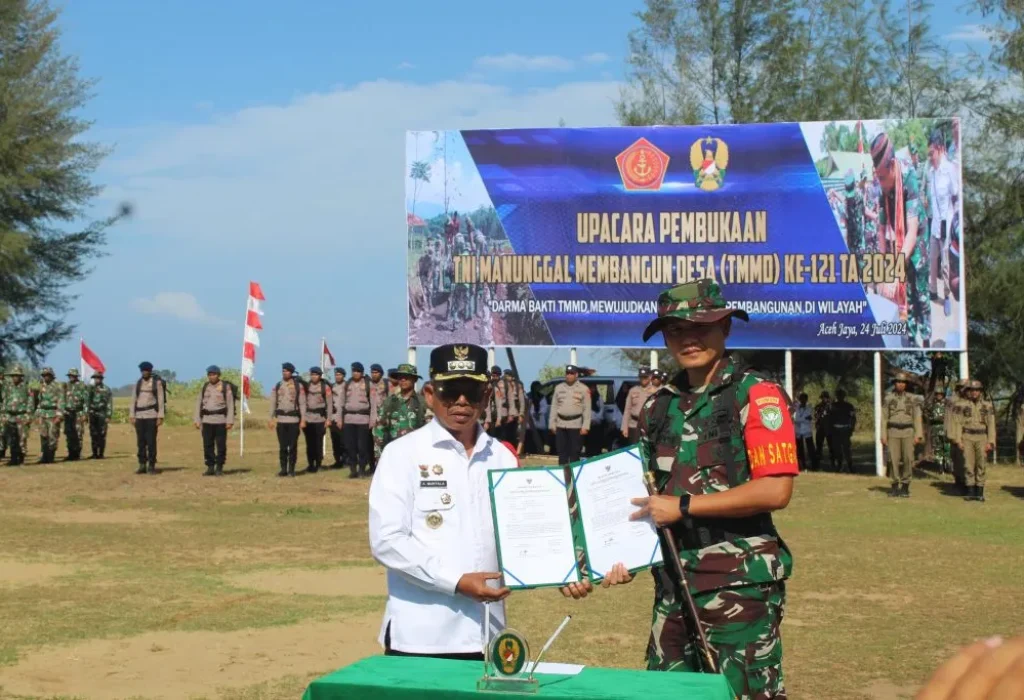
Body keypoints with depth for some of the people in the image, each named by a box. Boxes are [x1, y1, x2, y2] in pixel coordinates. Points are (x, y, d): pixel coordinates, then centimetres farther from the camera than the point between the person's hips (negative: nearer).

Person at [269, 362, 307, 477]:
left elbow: (302, 404, -1)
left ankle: (291, 469, 6)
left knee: (293, 446, 0)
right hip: (280, 419, 3)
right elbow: (273, 403, 11)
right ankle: (283, 469, 9)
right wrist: (271, 419, 6)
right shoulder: (277, 386, 9)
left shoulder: (298, 386, 1)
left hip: (294, 419, -3)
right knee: (282, 446, 3)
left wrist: (303, 420, -6)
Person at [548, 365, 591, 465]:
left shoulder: (583, 389, 1)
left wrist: (585, 426, -9)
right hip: (561, 424, 3)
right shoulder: (559, 388, 12)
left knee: (574, 453, -1)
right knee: (561, 452, 6)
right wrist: (552, 424, 6)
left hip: (576, 425, -3)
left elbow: (587, 409, -2)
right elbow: (554, 407, 12)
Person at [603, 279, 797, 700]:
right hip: (673, 583, 7)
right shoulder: (658, 407, 13)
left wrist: (683, 505, -16)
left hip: (740, 583, -7)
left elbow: (776, 490, -17)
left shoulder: (757, 396, -8)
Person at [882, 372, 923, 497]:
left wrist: (918, 435, -5)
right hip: (893, 432, 0)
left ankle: (905, 486, 5)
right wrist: (883, 435, -1)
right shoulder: (888, 398, 3)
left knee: (908, 460, -3)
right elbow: (884, 418, 5)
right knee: (894, 460, -3)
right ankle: (895, 486, 7)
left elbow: (917, 418, 2)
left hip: (908, 432, 0)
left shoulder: (912, 398, 3)